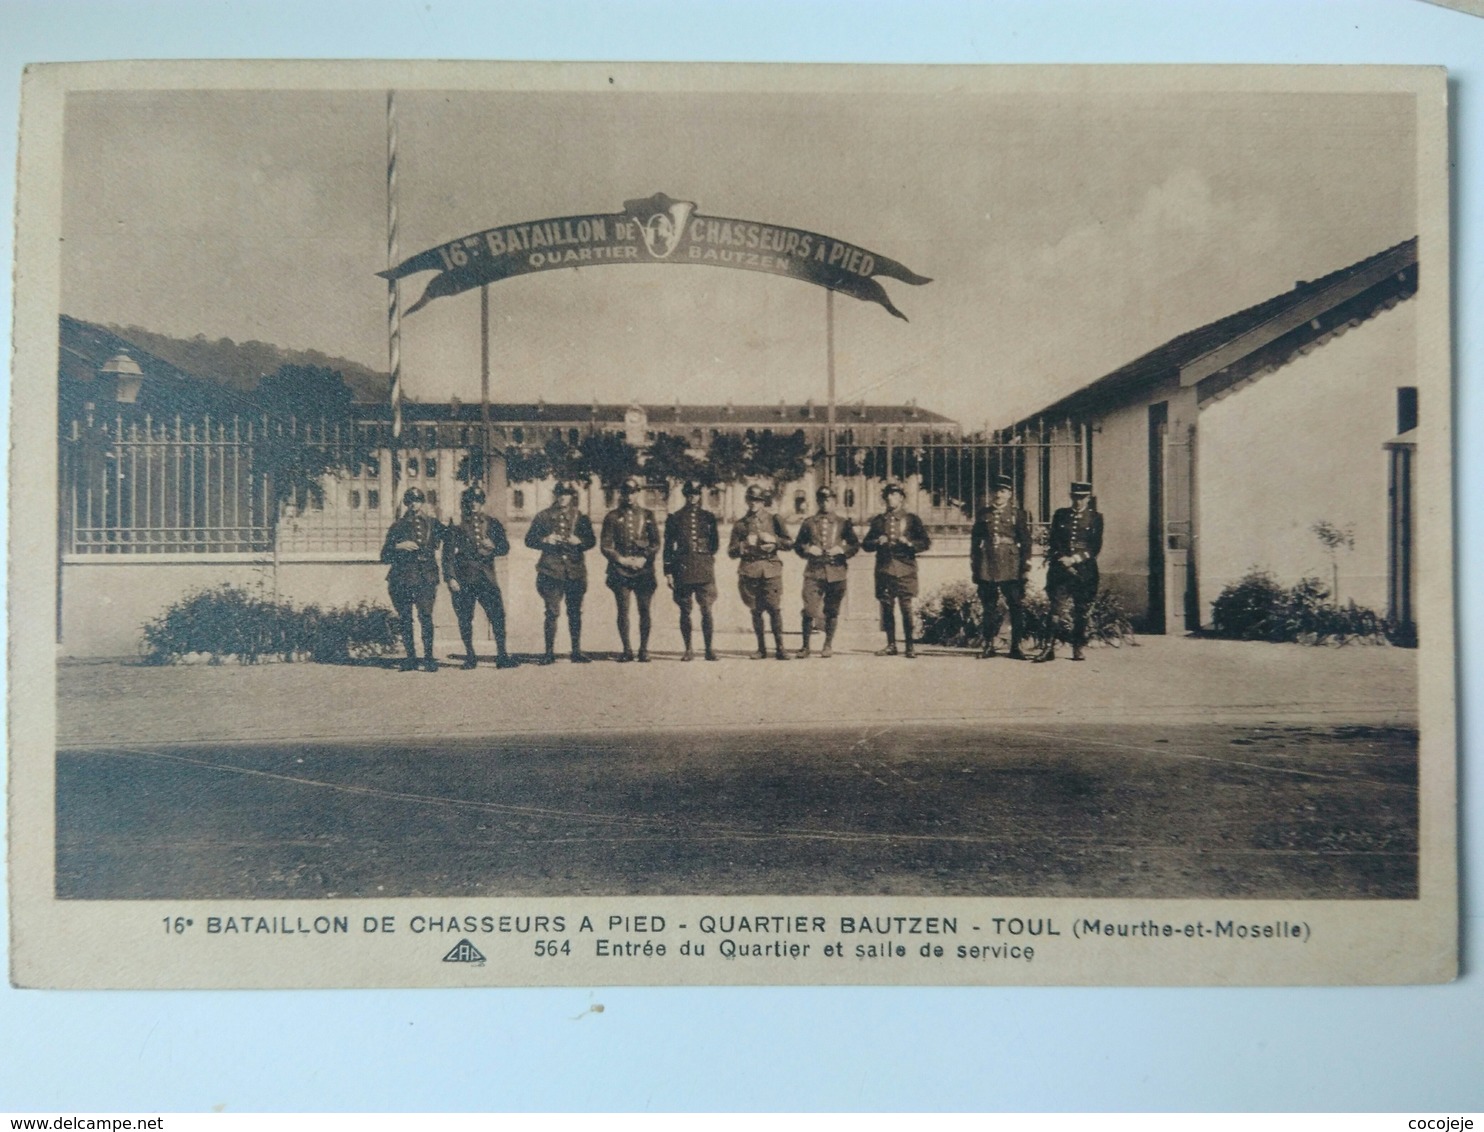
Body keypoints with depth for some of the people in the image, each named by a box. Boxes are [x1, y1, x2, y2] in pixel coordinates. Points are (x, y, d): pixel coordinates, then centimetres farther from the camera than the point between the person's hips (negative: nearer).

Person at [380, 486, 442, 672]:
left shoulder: (433, 524, 12)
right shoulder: (398, 527, 10)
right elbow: (385, 556, 7)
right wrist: (399, 546, -10)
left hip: (426, 578, -1)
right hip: (401, 578, 1)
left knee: (426, 616, -14)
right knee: (404, 619, 1)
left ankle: (428, 658, -13)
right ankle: (410, 657, 10)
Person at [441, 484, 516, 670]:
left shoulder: (492, 524, 10)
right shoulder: (456, 526, 2)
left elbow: (505, 548, 11)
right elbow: (448, 554, 0)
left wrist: (493, 547, -10)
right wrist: (450, 578, -7)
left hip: (486, 576, 2)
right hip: (463, 578, -1)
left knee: (498, 615, -6)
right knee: (465, 619, 2)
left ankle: (502, 656, 1)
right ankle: (470, 657, 14)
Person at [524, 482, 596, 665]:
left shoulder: (581, 518, 12)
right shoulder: (542, 517, 8)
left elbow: (591, 541, 10)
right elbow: (529, 540, 6)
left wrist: (578, 541, -10)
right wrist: (545, 540, -12)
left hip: (575, 571, 2)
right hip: (551, 571, -2)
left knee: (575, 612, 4)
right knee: (552, 612, -5)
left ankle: (576, 651, 11)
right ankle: (549, 652, 1)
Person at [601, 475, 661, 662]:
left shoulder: (648, 515, 10)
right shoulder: (612, 517, 7)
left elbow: (656, 543, 7)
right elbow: (606, 546, 3)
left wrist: (644, 559, -9)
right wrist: (620, 559, -10)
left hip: (644, 570, 1)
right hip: (620, 570, 0)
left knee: (644, 611, -1)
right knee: (623, 611, -2)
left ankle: (644, 650, 6)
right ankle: (627, 650, 6)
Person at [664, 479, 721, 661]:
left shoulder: (708, 517, 11)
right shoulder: (675, 518, 8)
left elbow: (715, 544, 16)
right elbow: (668, 546, 7)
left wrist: (706, 554, -3)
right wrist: (668, 572, 2)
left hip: (705, 569, 0)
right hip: (682, 569, 0)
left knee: (706, 610, -5)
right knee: (685, 611, 2)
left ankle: (710, 649, 0)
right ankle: (688, 650, 9)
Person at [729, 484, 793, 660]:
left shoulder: (774, 519, 9)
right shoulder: (740, 524, 12)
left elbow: (789, 543, 8)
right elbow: (731, 551, 10)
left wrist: (773, 540, -8)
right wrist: (746, 544, -7)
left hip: (771, 568, -2)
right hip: (749, 571, 2)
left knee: (774, 609, -8)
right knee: (755, 611, 3)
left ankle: (779, 648, -4)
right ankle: (761, 648, 10)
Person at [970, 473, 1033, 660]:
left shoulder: (1018, 515, 5)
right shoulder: (983, 514, 12)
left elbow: (1026, 542, 4)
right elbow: (975, 540, 14)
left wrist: (1025, 566, -2)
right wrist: (974, 564, 9)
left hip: (1010, 567, -2)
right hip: (986, 566, 2)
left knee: (1016, 606, -3)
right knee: (989, 607, 5)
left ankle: (1015, 646, 2)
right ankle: (988, 645, 13)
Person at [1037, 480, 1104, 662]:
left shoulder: (1095, 518, 6)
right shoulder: (1060, 515, 10)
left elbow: (1096, 548, 0)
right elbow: (1054, 542, 9)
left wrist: (1074, 559, -10)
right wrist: (1063, 560, -6)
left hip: (1085, 570, 0)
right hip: (1061, 568, 0)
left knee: (1081, 611, 3)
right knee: (1056, 608, -7)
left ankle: (1077, 649, 12)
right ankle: (1049, 648, -9)